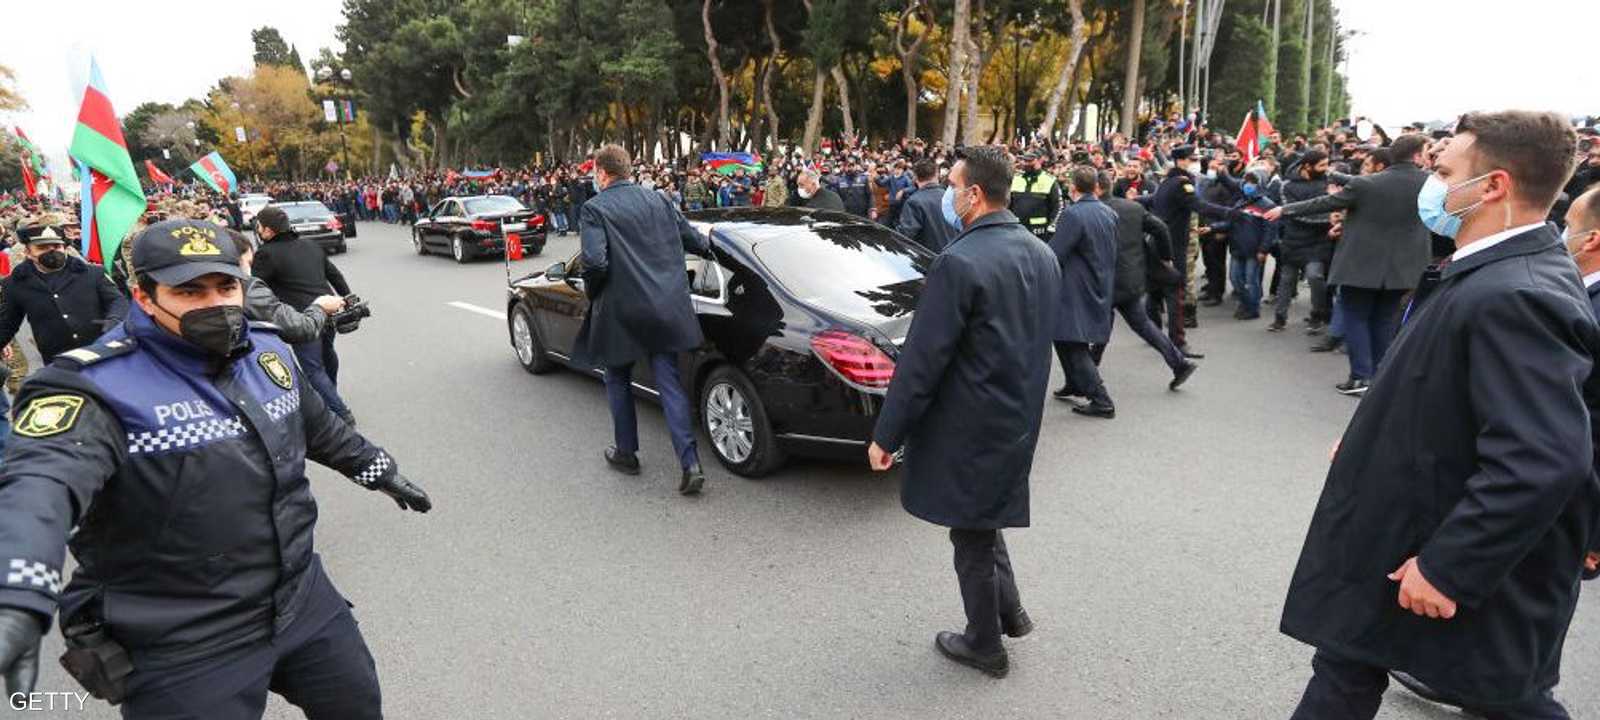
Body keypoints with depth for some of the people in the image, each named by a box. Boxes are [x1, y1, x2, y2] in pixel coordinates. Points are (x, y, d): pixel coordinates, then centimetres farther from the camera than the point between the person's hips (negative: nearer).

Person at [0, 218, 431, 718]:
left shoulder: (269, 352, 2)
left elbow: (318, 428, 19)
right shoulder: (97, 386, -19)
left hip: (306, 600, 6)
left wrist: (380, 471, 28)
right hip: (182, 648, -6)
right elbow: (42, 482, -37)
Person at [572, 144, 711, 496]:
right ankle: (690, 464, -1)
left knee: (618, 380, 18)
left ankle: (626, 453, 29)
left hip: (621, 310, -4)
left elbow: (595, 262, -19)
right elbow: (692, 239, 14)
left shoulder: (594, 209, -8)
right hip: (666, 308, 4)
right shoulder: (656, 199, 7)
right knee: (670, 382, 6)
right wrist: (710, 246, 36)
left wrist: (592, 293, 1)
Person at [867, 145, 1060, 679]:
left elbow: (921, 359, -21)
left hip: (968, 426, -8)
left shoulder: (959, 262, -23)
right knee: (984, 519, 28)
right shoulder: (1042, 254, 4)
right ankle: (1008, 611, 35)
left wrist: (886, 435, -14)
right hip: (1019, 419, 8)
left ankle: (985, 645, 28)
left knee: (972, 534, 11)